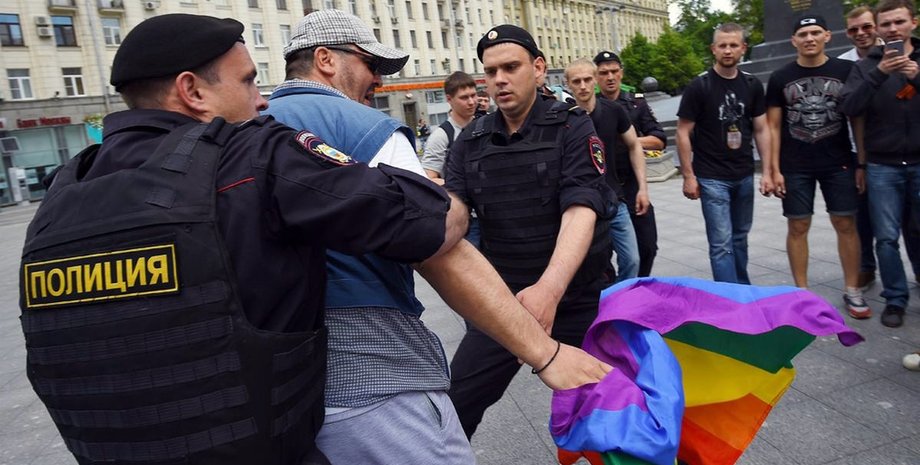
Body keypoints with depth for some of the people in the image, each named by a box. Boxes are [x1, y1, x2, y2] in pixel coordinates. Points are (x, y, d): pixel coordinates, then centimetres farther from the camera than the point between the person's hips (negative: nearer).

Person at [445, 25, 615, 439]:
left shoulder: (572, 128, -8)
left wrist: (549, 289, -39)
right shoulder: (470, 141, 3)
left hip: (576, 302, -2)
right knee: (451, 412, 4)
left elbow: (581, 213, -22)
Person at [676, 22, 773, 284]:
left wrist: (767, 172, 2)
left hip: (744, 176, 5)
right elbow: (683, 133, -7)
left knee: (740, 237, 15)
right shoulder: (699, 87, -8)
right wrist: (688, 176, -10)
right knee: (722, 243, -4)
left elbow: (761, 129, 9)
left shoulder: (753, 85, 6)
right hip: (712, 178, -4)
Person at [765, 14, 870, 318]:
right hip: (795, 168, 0)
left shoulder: (846, 71, 2)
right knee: (797, 227, 3)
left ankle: (852, 292, 13)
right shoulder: (780, 78, 3)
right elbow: (773, 127, 4)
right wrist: (775, 169, -3)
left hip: (839, 164, 0)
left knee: (846, 225, 2)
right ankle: (802, 292, 13)